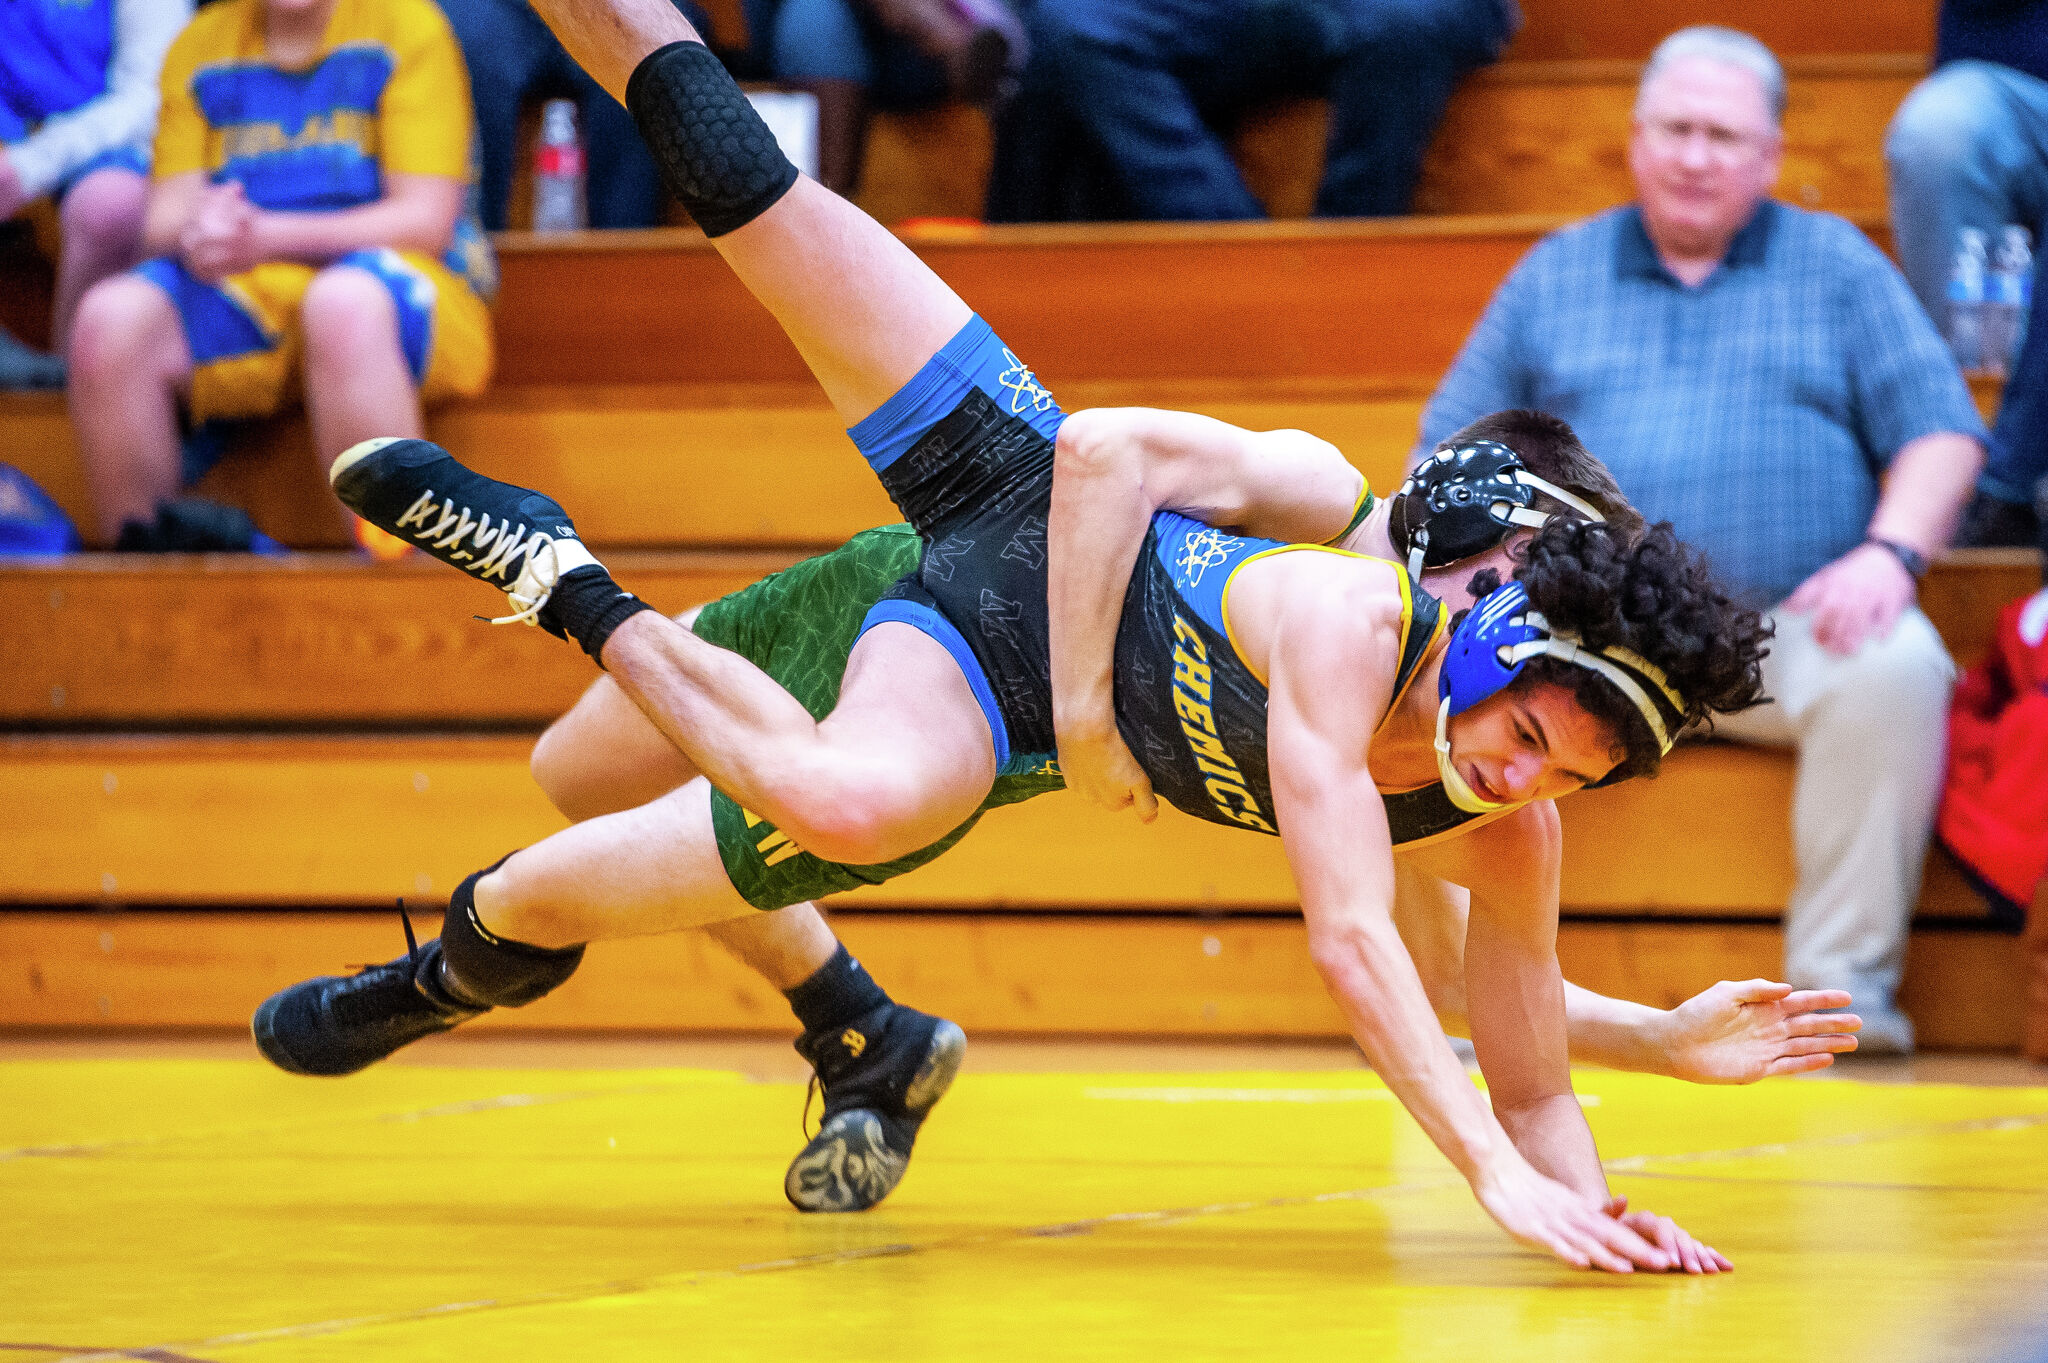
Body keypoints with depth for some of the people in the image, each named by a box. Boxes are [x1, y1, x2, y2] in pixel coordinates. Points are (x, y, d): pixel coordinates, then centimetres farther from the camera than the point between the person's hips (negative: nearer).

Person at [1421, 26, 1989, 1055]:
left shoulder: (1837, 264, 15)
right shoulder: (1555, 274, 19)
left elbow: (1940, 430, 7)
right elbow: (1454, 449, 17)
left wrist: (1890, 553, -12)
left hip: (1789, 630, -1)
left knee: (1894, 668, -34)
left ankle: (1843, 980, -25)